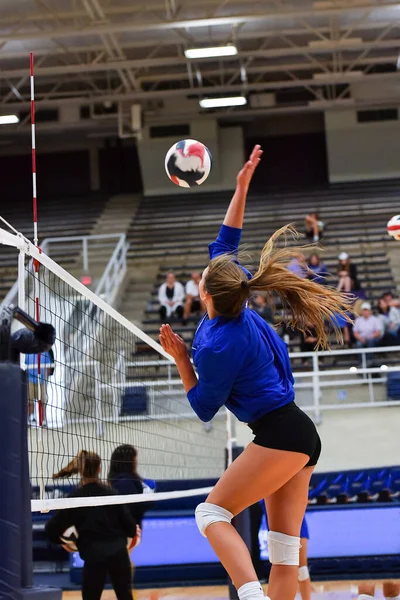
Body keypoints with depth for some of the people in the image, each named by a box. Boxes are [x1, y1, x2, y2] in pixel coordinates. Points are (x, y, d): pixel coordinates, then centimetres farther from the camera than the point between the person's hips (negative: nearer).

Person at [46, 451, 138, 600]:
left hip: (94, 557, -2)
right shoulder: (111, 493, 2)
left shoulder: (75, 499, -4)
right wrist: (133, 530, 26)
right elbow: (127, 522, 3)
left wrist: (62, 541, 16)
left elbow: (52, 529, -5)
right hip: (118, 553, 2)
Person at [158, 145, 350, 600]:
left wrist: (180, 359, -3)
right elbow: (224, 248, 18)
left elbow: (204, 409, -5)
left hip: (279, 437, -10)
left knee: (212, 513, -9)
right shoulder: (236, 306, 5)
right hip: (300, 436, 10)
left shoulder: (219, 345, -18)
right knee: (284, 550, 5)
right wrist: (241, 189, 19)